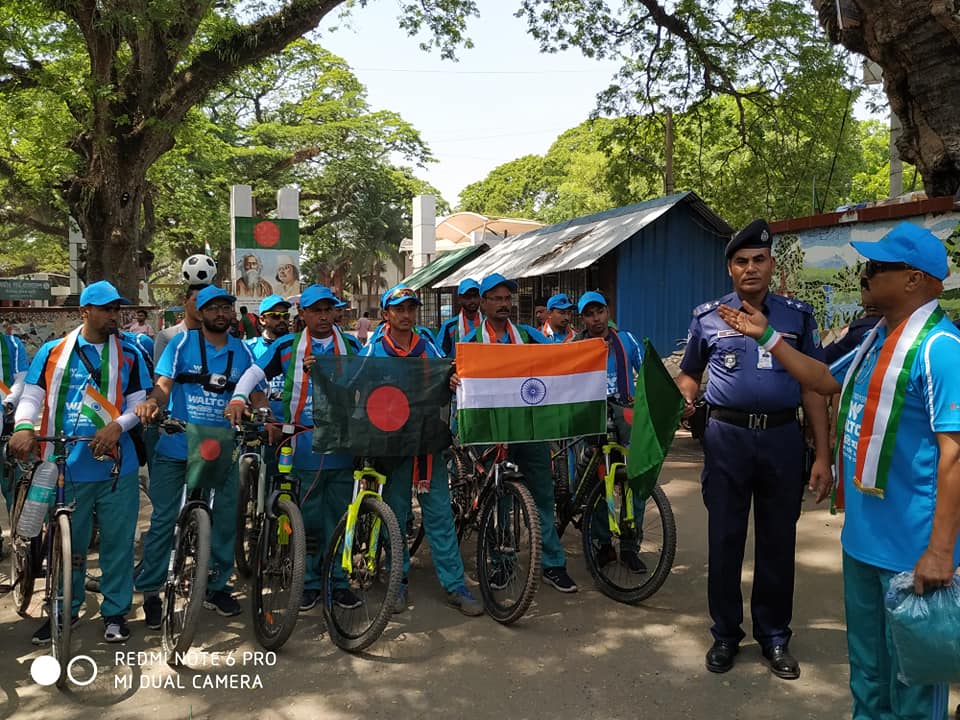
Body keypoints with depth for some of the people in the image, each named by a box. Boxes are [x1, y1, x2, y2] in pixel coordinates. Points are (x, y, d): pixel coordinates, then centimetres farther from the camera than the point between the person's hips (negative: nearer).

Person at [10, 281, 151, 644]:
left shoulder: (128, 355, 6)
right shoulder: (52, 352, 6)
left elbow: (138, 404, 5)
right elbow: (32, 396, 2)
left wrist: (117, 426, -15)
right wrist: (24, 427, -18)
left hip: (116, 465, 0)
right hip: (67, 468, 0)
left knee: (117, 542, 6)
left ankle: (115, 611, 21)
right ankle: (65, 610, 29)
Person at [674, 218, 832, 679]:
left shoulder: (797, 315, 5)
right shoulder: (708, 317, 5)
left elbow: (813, 387, 5)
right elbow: (689, 373, 15)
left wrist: (822, 455, 0)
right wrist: (684, 400, -10)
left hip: (783, 438, 1)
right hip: (727, 437, 0)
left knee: (778, 541, 10)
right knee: (724, 539, 7)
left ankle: (774, 636, 26)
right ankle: (726, 634, 23)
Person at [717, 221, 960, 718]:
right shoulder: (877, 338, 9)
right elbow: (825, 380, 24)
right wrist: (768, 336, 18)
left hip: (911, 548, -8)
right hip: (862, 536, 8)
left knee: (911, 672, 9)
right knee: (866, 665, 23)